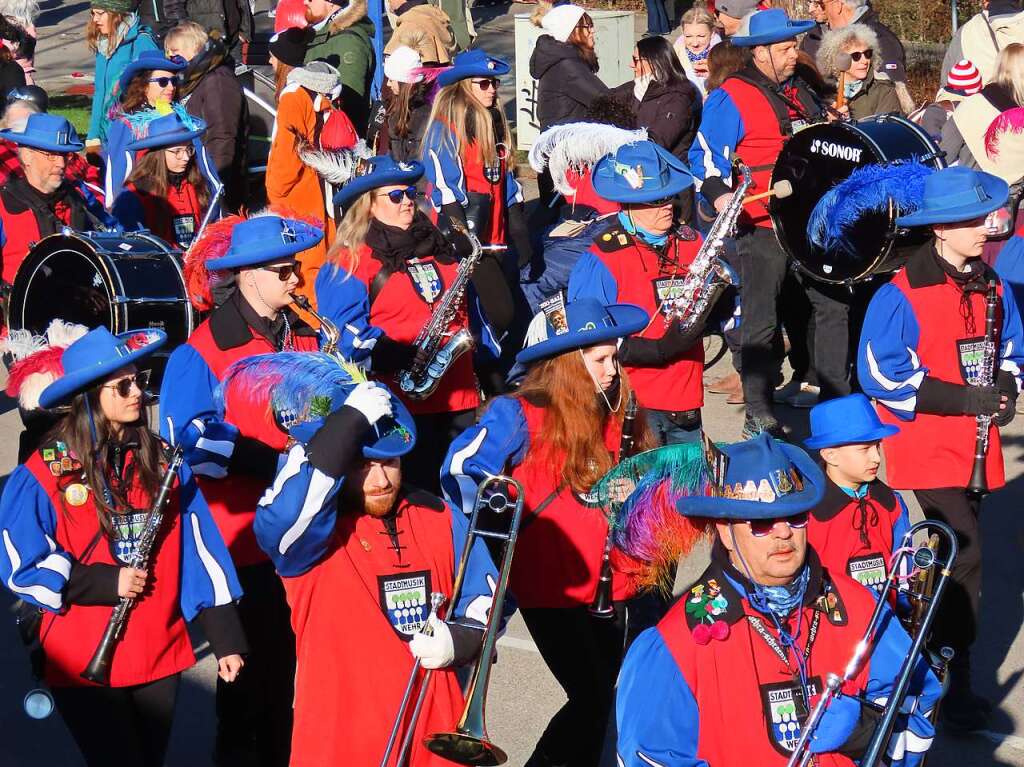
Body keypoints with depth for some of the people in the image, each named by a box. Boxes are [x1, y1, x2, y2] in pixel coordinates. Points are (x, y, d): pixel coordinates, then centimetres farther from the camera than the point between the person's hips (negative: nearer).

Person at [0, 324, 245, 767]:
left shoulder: (163, 461, 3)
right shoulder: (46, 472, -10)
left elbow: (199, 553, 4)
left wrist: (225, 639, 0)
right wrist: (105, 582, -19)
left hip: (161, 655, 4)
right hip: (84, 663, -4)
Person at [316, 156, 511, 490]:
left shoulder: (440, 247, 16)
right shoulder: (351, 261, -2)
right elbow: (346, 335, -12)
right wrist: (397, 355, -24)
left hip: (461, 396, 6)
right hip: (401, 404, -6)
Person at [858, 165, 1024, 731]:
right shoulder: (901, 295, -13)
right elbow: (881, 374, -16)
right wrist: (964, 400, -18)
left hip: (975, 449, 7)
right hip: (927, 449, -6)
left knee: (956, 553, 13)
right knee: (964, 555, -13)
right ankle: (954, 683, -4)